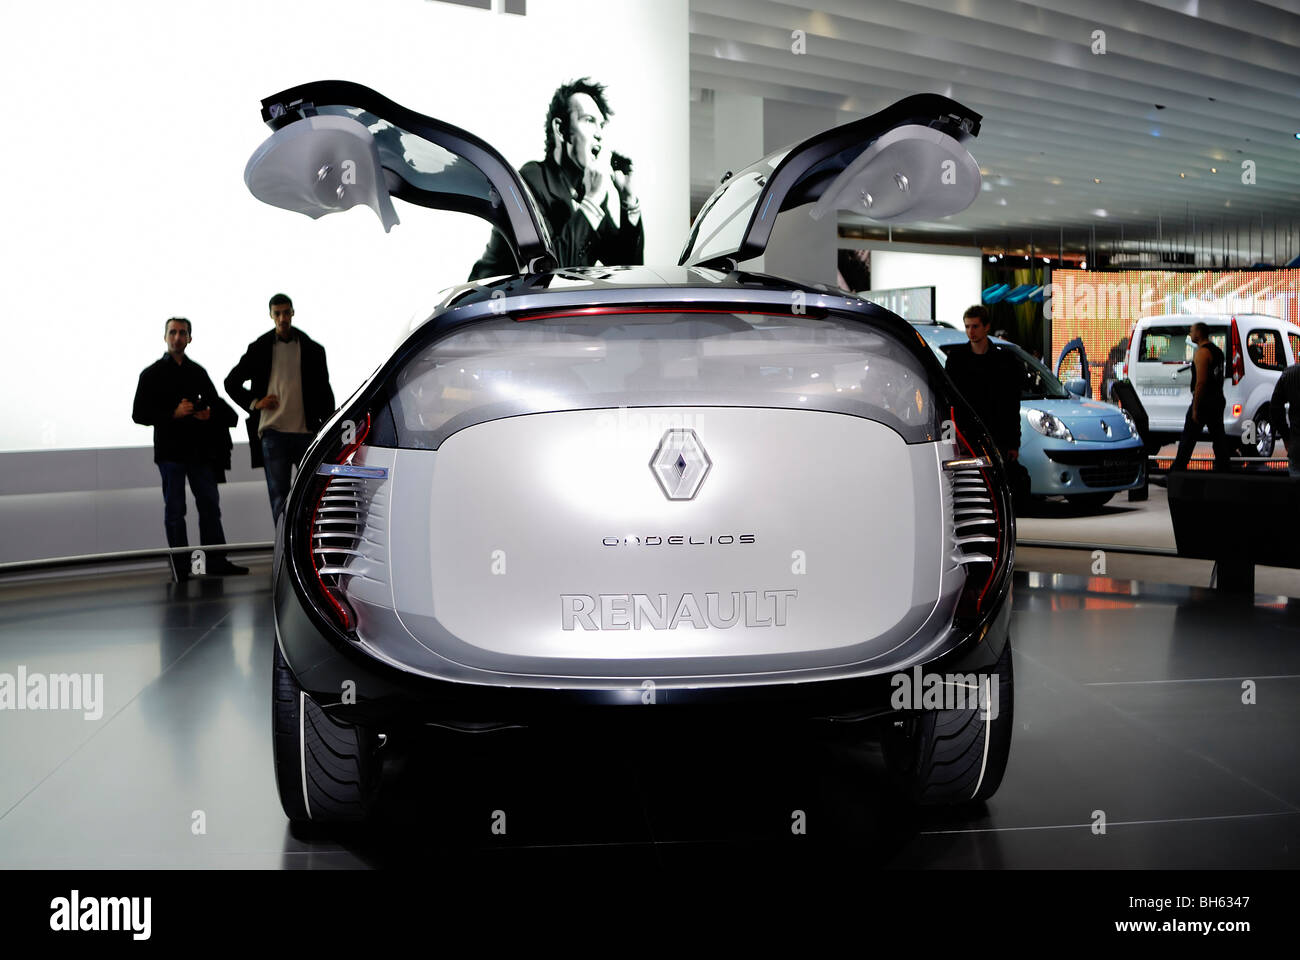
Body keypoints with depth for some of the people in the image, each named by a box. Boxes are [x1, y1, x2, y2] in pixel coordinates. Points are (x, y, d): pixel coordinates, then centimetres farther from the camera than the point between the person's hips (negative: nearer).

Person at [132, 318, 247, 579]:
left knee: (210, 504, 3)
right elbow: (139, 414, -3)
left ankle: (216, 562, 8)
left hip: (199, 449, 4)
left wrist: (209, 413, -2)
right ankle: (180, 567, 3)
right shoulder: (152, 374, 2)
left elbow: (215, 401, 23)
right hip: (170, 449, -4)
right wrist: (173, 413, -16)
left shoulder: (198, 372, 13)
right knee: (174, 509, 0)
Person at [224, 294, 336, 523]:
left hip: (306, 432, 1)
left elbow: (324, 392, 10)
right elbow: (232, 382, 16)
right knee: (279, 497, 1)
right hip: (272, 432, 0)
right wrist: (254, 403, 2)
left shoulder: (312, 349, 9)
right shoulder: (260, 349, 7)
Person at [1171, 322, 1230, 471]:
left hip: (1203, 402, -9)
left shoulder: (1202, 352, -15)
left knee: (1187, 440, -4)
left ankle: (1176, 473, -2)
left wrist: (1195, 409, -20)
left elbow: (1201, 382, -21)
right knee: (1218, 438, 10)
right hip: (1218, 401, 9)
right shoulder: (1217, 351, 16)